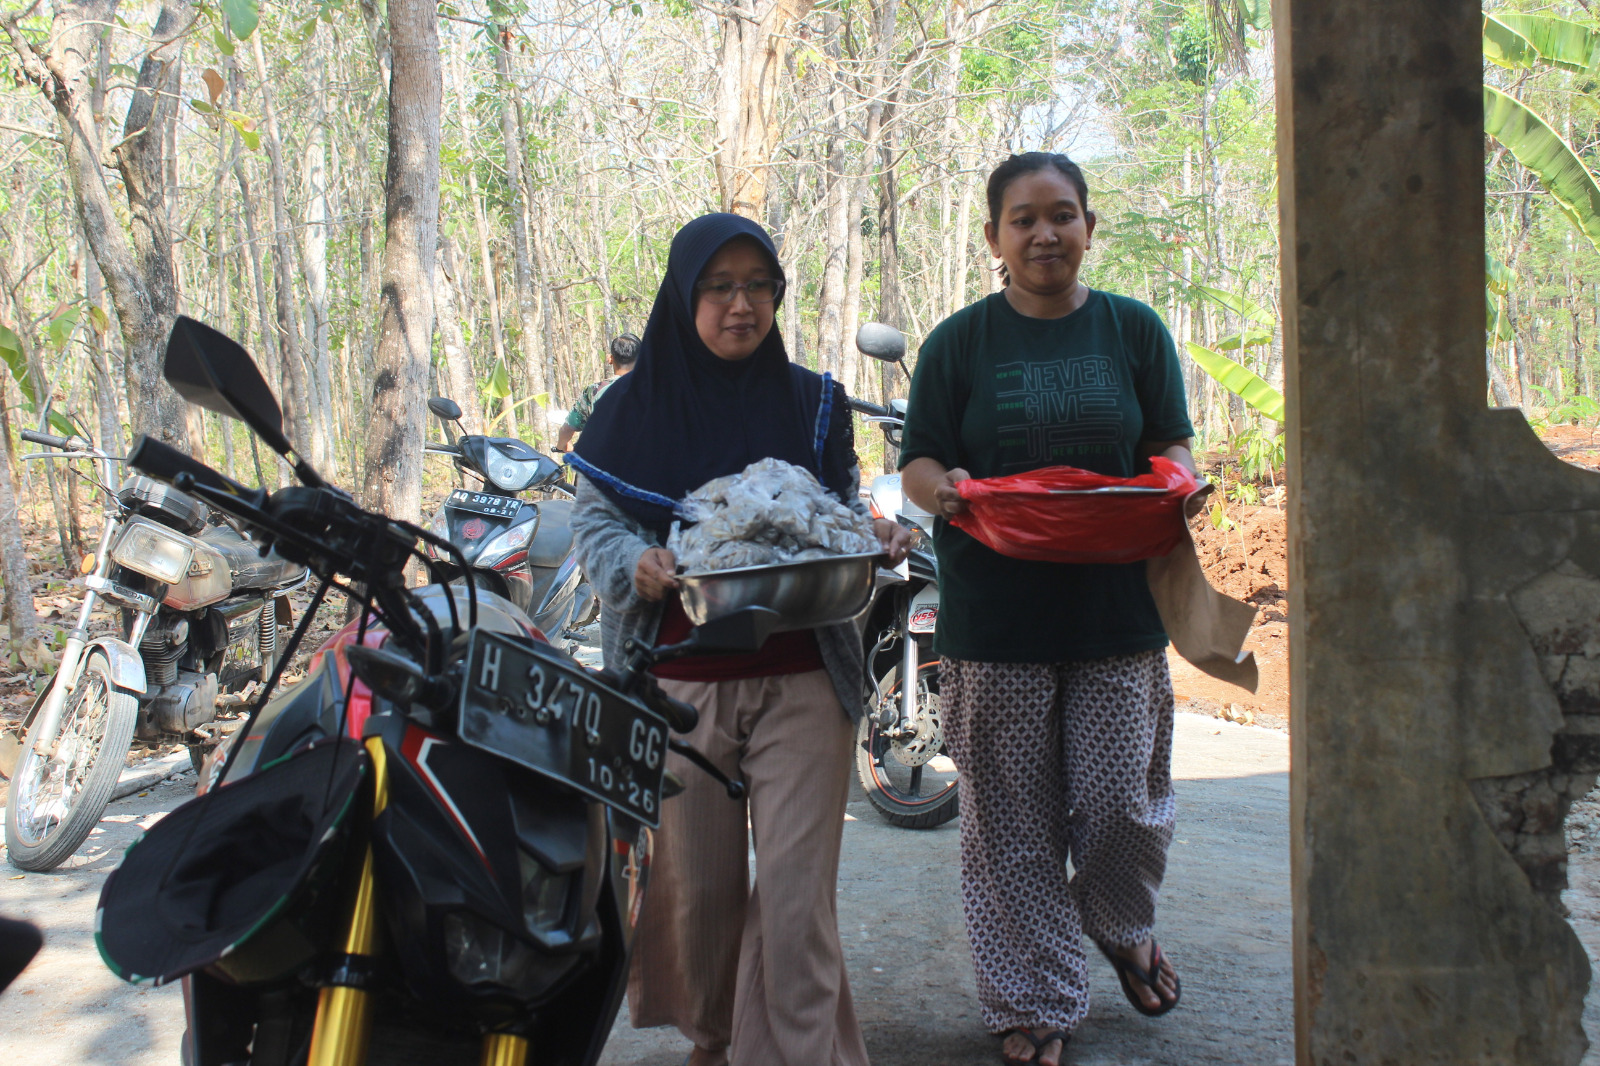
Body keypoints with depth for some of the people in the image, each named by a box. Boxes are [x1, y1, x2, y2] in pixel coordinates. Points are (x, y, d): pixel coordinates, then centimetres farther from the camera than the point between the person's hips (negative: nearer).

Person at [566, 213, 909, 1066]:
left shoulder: (812, 402, 10)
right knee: (700, 883, 7)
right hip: (682, 683, 0)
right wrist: (638, 562, -17)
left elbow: (847, 511, 15)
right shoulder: (633, 408, 5)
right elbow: (591, 519, 5)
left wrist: (876, 539, -8)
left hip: (801, 681, 0)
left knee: (796, 891, -6)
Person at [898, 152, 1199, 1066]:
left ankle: (1127, 928, 35)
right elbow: (917, 462, 4)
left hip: (1118, 609, 1)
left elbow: (1174, 447, 9)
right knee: (1014, 821, 4)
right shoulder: (959, 342, 6)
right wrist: (945, 489, -19)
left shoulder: (1134, 330, 9)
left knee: (1119, 800, 1)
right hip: (995, 618, 0)